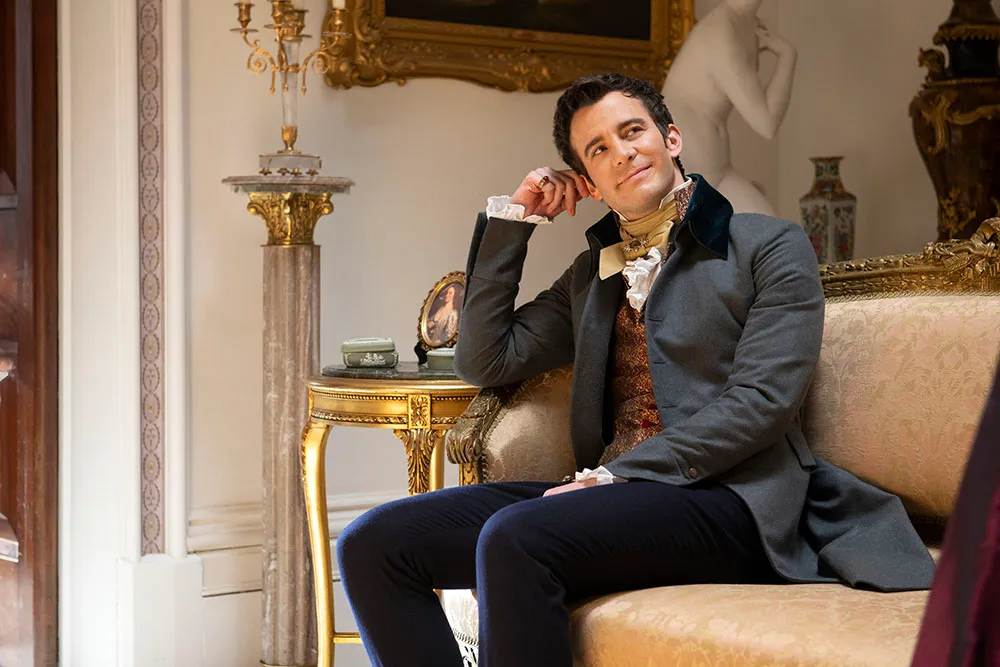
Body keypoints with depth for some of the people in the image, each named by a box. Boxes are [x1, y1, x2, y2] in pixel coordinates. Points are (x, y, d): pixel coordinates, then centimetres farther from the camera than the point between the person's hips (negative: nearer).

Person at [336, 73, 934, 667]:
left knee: (513, 538, -35)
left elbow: (760, 401, -7)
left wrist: (616, 475, -14)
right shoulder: (592, 273, 25)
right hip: (610, 493, 6)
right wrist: (514, 220, 17)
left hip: (728, 500, -6)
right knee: (374, 543, -15)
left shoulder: (771, 248, 7)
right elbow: (485, 361, 20)